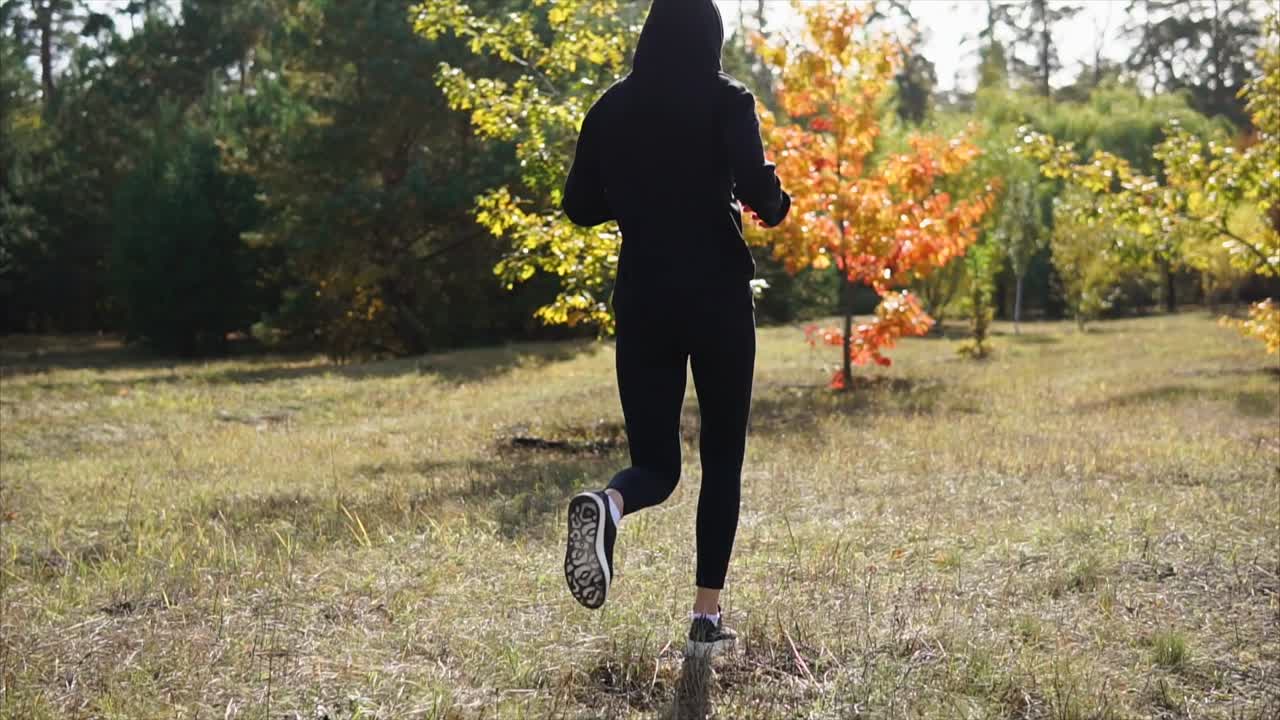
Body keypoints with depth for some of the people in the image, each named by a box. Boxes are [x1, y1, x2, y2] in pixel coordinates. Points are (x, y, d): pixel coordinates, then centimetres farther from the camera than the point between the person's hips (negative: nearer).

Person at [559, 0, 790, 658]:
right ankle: (707, 621, 8)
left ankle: (606, 505, -28)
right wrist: (776, 208, 5)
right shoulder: (726, 102, -4)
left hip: (642, 300, 3)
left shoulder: (613, 107, 6)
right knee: (722, 458, 11)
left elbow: (580, 205, 9)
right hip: (719, 297, -3)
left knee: (655, 464, 9)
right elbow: (756, 187, -17)